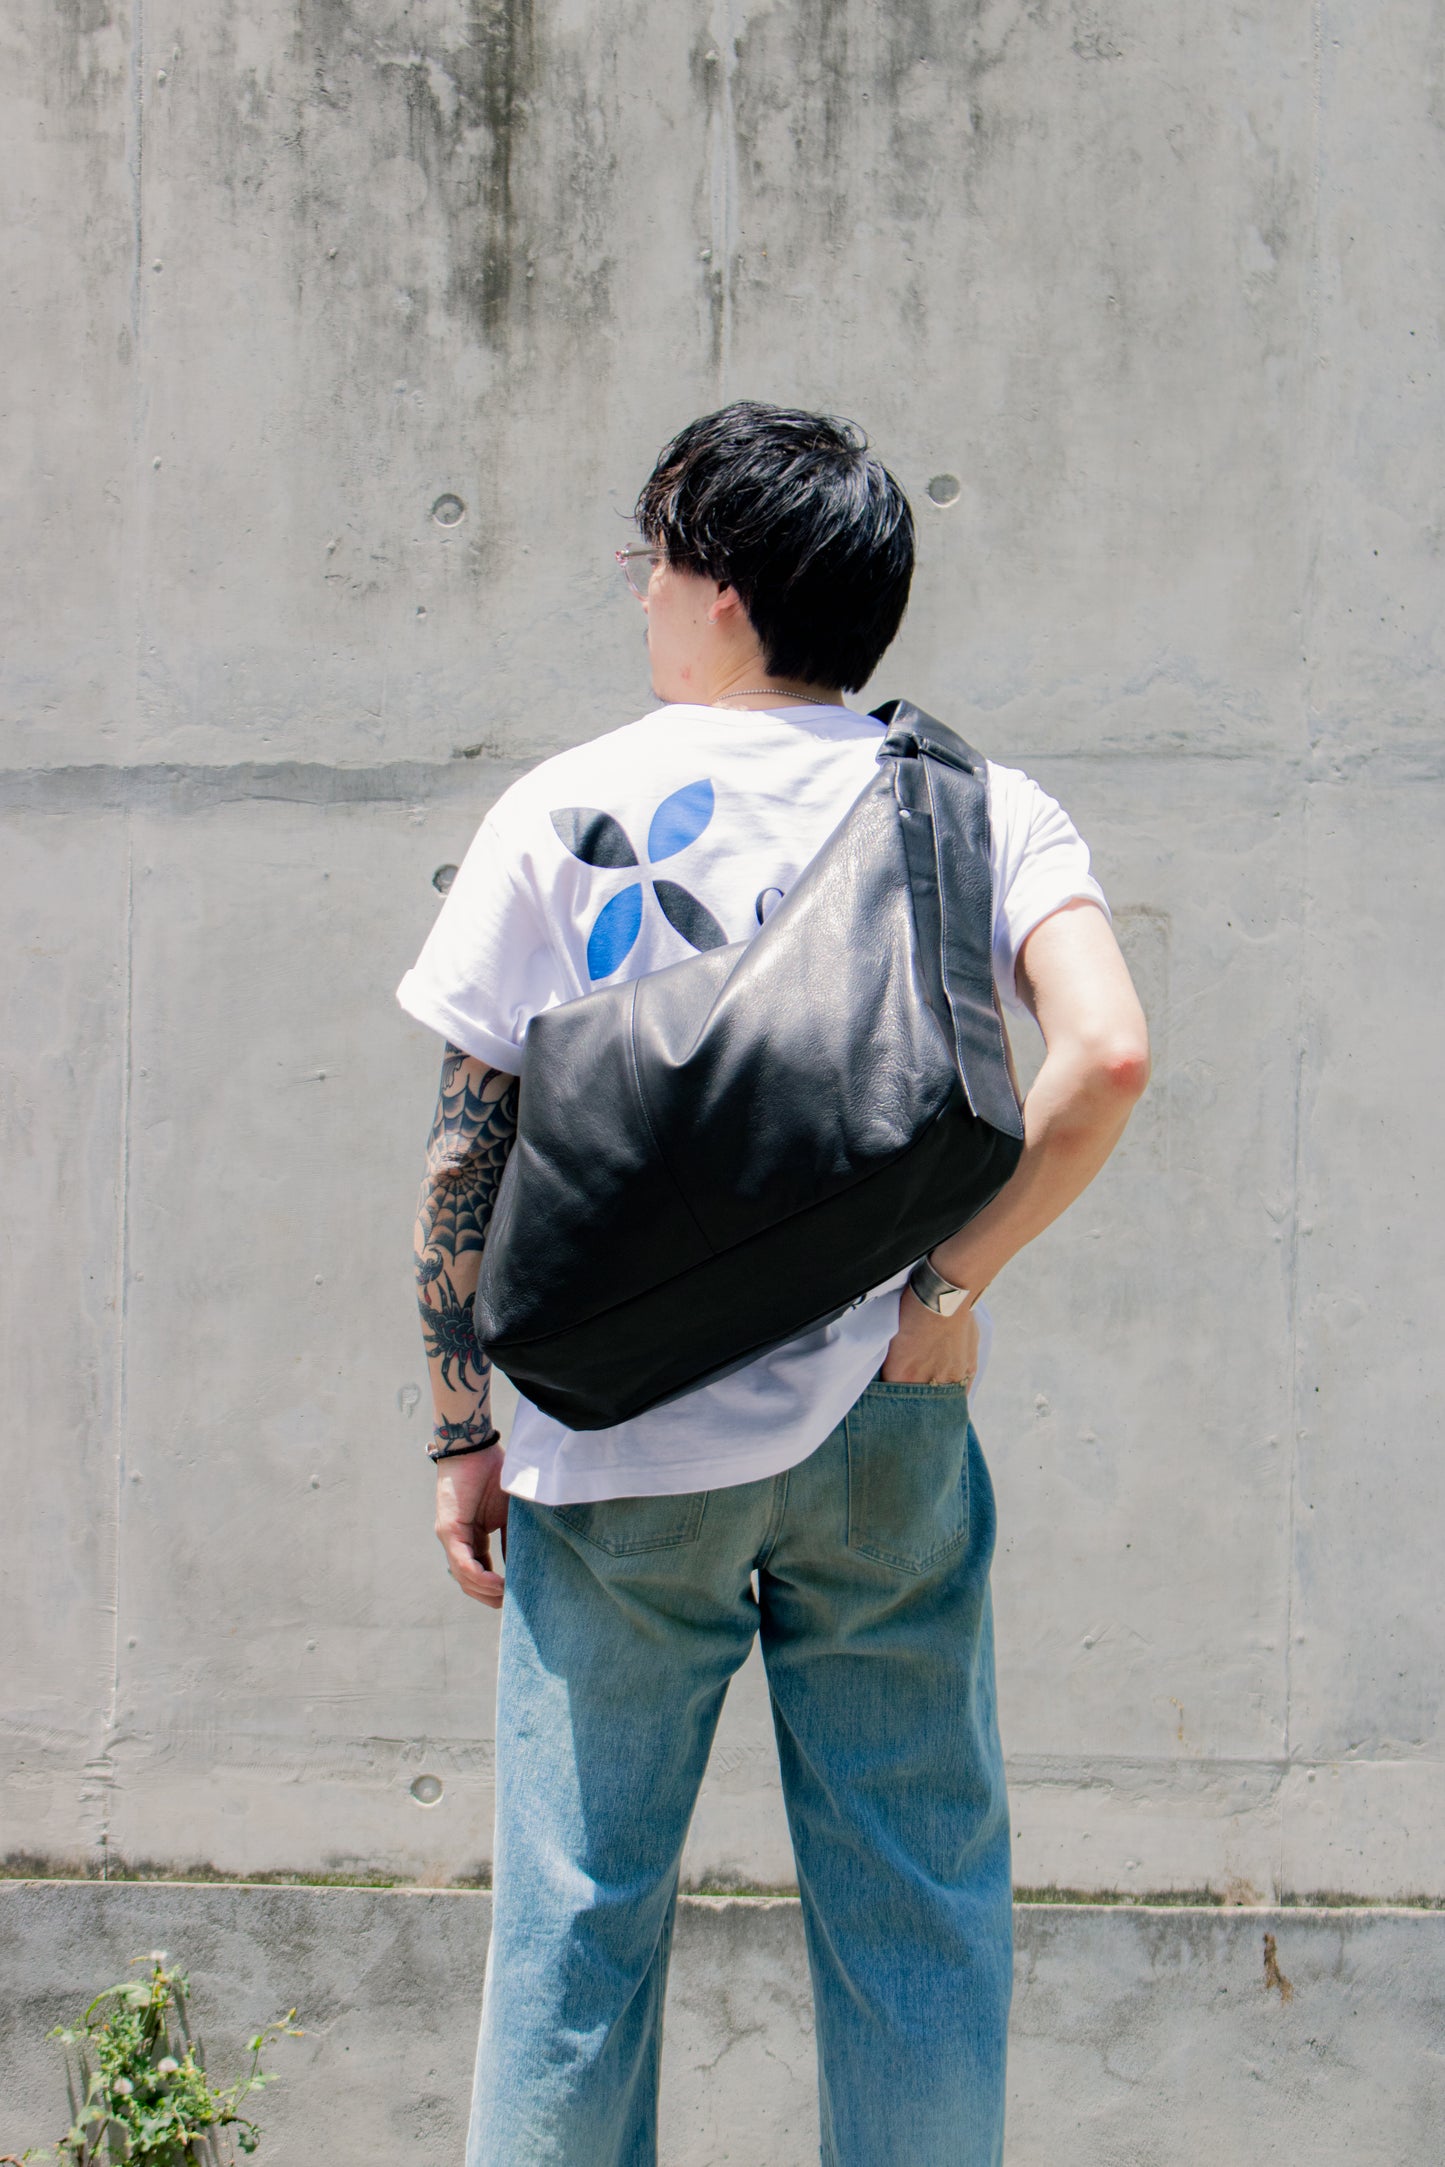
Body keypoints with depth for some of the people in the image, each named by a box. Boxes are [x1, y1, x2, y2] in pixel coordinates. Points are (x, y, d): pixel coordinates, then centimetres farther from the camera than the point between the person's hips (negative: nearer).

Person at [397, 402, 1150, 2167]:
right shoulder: (977, 806, 1)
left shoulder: (562, 810, 1)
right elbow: (1106, 1056, -16)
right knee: (915, 1915, 9)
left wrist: (461, 1433, 6)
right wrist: (952, 1285, -7)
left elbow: (468, 1146, 0)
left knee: (578, 1916, 8)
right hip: (882, 1431, 1)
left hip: (620, 1443, 0)